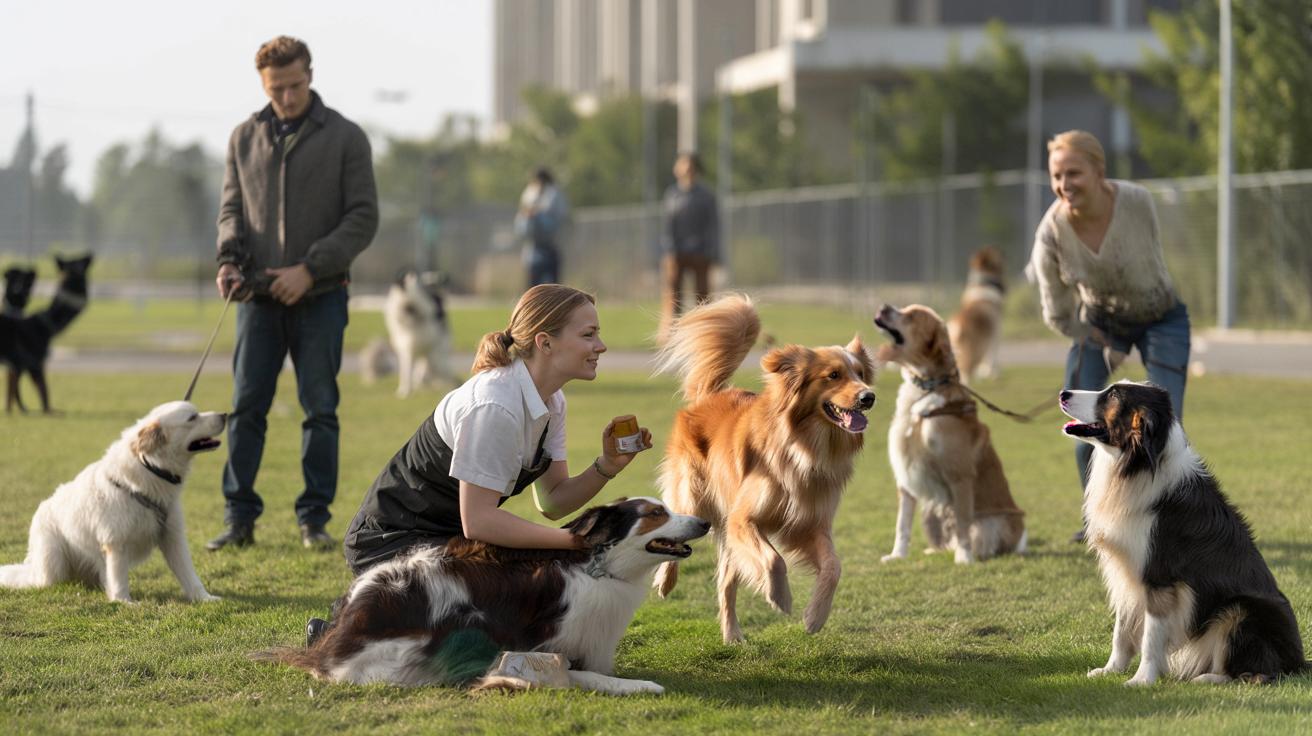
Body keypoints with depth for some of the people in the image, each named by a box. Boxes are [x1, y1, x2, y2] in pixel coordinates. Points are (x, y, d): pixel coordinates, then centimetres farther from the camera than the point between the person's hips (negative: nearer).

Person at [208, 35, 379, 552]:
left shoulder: (345, 137, -1)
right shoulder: (244, 138, 10)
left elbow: (363, 217, -4)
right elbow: (231, 207, 13)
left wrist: (310, 268, -13)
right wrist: (229, 259, -7)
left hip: (320, 296, -2)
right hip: (259, 297, 2)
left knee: (320, 409, 1)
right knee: (246, 408, 0)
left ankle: (314, 519, 9)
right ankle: (239, 518, 6)